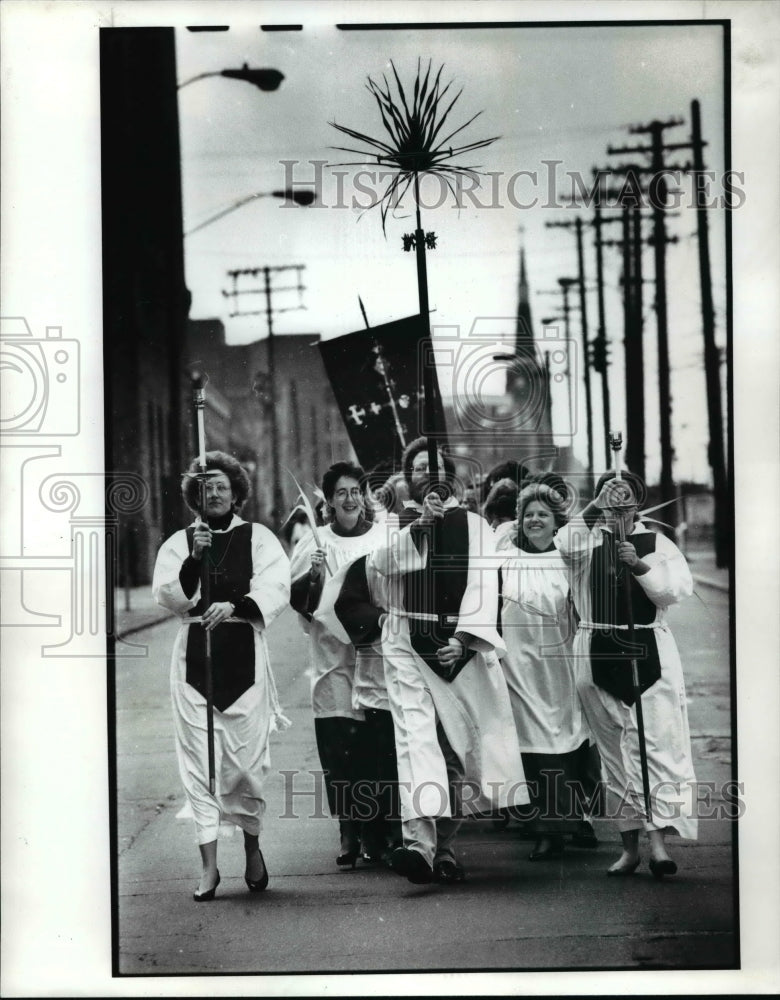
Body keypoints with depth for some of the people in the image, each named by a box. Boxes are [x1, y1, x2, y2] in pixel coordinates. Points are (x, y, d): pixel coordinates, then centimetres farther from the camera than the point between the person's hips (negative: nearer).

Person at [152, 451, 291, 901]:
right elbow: (169, 596, -2)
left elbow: (275, 589, -6)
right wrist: (194, 558, -17)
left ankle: (253, 845, 25)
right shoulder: (179, 543, 10)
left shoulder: (258, 538, 7)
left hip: (244, 655, -1)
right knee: (200, 761, -2)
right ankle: (209, 864, 3)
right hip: (194, 656, 1)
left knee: (247, 758, 1)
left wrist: (234, 606, -22)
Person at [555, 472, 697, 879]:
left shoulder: (657, 543, 6)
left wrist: (640, 565, -18)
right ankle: (629, 846, 13)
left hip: (650, 653, -1)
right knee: (614, 753, 6)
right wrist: (596, 505, -21)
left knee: (658, 746, -11)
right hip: (598, 657, 1)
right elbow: (566, 545, -17)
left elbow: (677, 588, -6)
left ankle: (658, 840, -14)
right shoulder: (589, 540, 6)